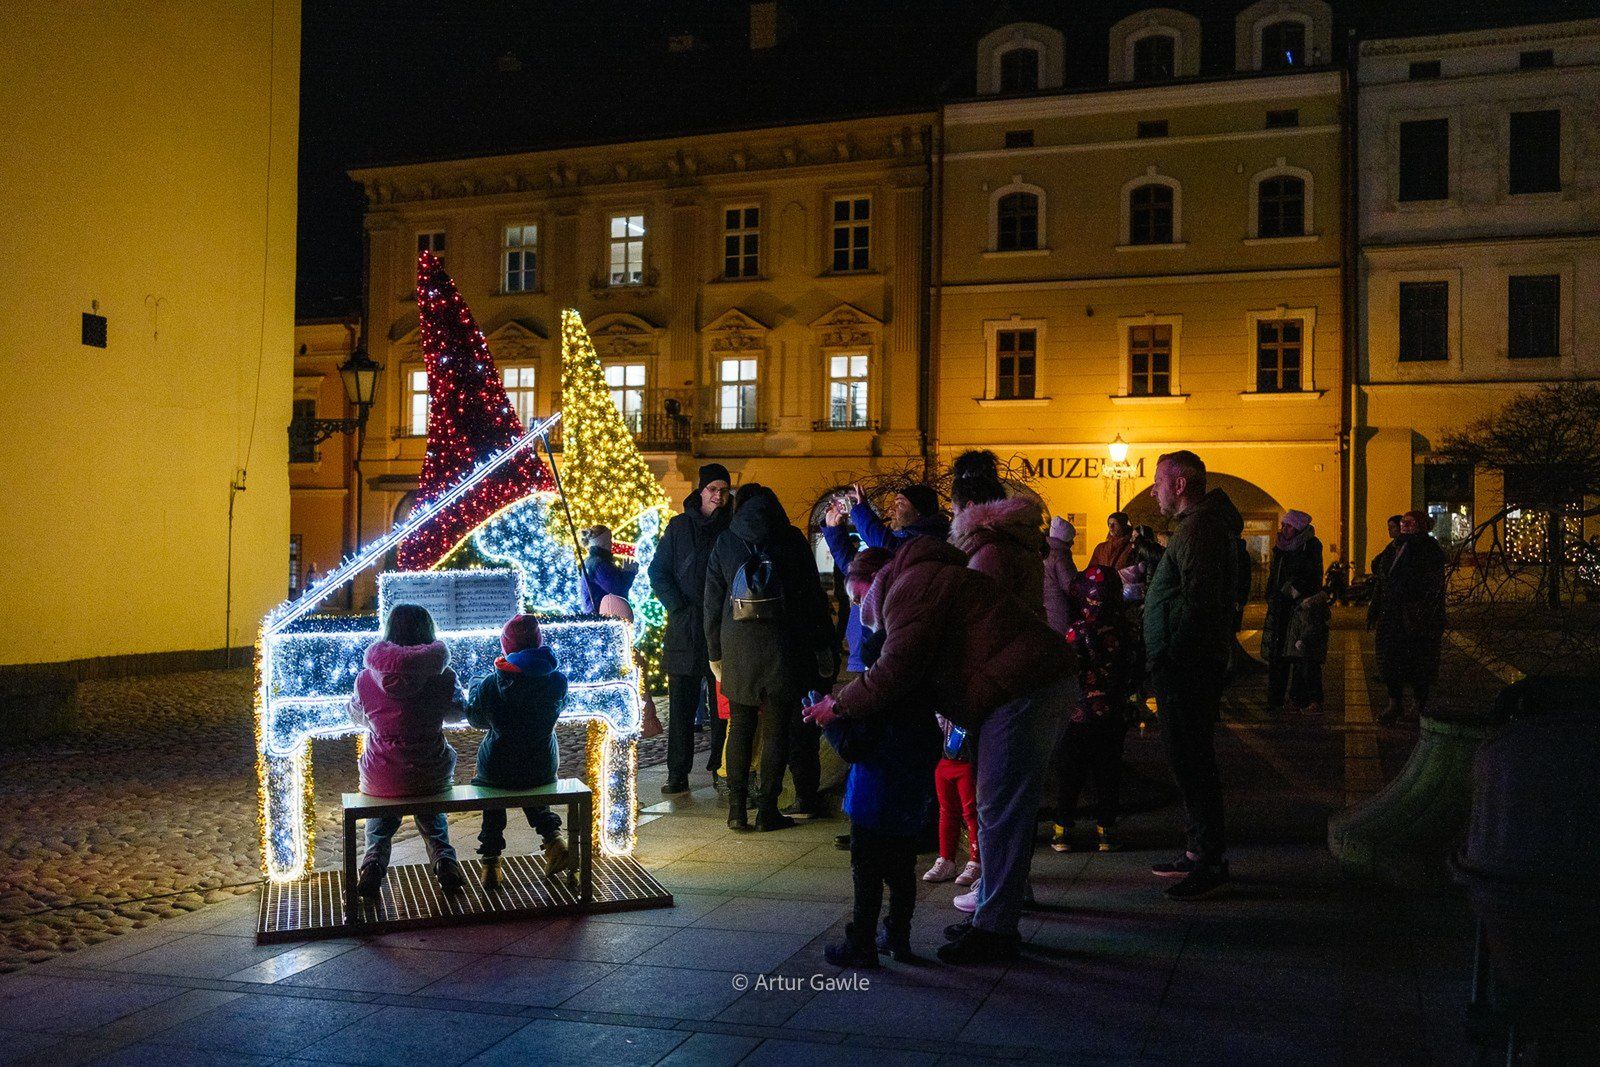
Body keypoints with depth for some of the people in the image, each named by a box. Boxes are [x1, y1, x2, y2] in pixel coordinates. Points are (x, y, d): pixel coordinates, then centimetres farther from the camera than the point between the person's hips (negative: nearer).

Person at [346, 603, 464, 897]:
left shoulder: (367, 678, -10)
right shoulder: (443, 677, -11)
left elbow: (356, 716, 10)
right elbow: (456, 712, 8)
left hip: (380, 780, 0)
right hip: (432, 778, 0)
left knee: (379, 824, 31)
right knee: (433, 820, 31)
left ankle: (374, 861, 4)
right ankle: (444, 859, 5)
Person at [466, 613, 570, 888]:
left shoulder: (490, 685, -14)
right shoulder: (557, 681, -11)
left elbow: (475, 719, 5)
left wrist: (475, 686, 23)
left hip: (497, 770, -2)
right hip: (543, 770, 2)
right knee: (531, 787, 34)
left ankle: (491, 860, 24)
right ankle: (552, 836, 15)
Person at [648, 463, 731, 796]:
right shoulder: (679, 527, 7)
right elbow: (658, 573, 5)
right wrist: (679, 608, -7)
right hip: (685, 630, 0)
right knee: (681, 706, -1)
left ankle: (720, 767, 11)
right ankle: (678, 774, 2)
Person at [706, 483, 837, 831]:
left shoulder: (724, 542, 7)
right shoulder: (792, 539, 3)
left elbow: (713, 603, 8)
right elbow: (813, 596, 2)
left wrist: (715, 654, 15)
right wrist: (823, 647, 7)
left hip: (737, 646, 2)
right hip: (783, 643, -1)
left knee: (740, 727, 9)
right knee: (777, 728, 3)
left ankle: (736, 809, 7)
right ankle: (768, 810, 4)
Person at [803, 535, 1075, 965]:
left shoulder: (910, 587, -7)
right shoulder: (932, 578, 26)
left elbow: (897, 669, -17)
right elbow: (927, 676, 19)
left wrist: (840, 706, -6)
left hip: (1021, 691, -11)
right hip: (1039, 683, 11)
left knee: (999, 812, -6)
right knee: (1005, 809, 16)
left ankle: (994, 928, -1)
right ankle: (993, 916, 24)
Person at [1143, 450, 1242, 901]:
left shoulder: (1197, 530, -16)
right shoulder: (1201, 523, 18)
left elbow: (1195, 602, -25)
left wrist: (1170, 657, -21)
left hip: (1187, 668, -11)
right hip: (1188, 667, 11)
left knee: (1191, 761, -6)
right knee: (1190, 759, 17)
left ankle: (1210, 862, 0)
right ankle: (1199, 851, 26)